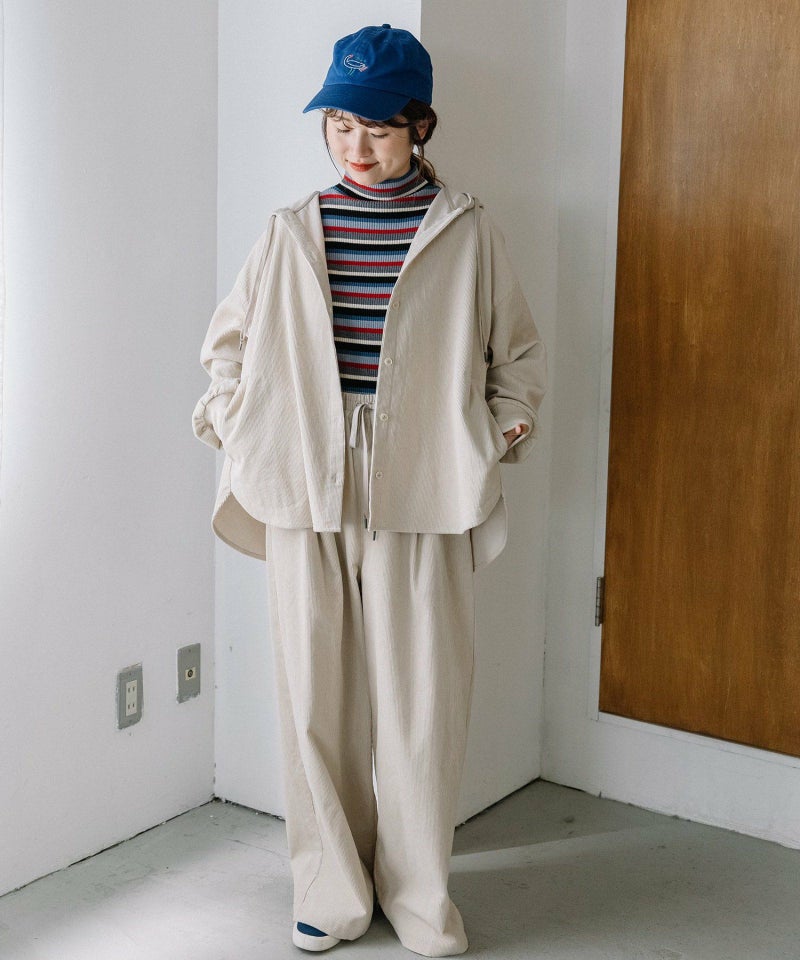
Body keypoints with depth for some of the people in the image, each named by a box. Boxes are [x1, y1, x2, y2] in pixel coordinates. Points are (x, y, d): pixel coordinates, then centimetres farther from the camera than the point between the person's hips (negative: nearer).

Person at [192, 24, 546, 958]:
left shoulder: (464, 232, 3)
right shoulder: (291, 232, 8)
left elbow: (517, 349, 14)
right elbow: (229, 340, 19)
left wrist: (506, 424, 1)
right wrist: (235, 420, 6)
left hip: (422, 496, -1)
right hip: (305, 494, 2)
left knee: (422, 700, 2)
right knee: (315, 697, 6)